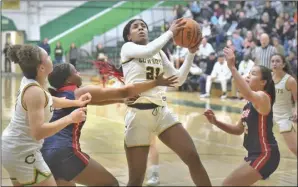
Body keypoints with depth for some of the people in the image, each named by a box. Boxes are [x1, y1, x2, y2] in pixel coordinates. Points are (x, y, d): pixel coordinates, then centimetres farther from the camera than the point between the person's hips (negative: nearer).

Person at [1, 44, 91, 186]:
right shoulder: (34, 91, -25)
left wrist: (75, 103, 17)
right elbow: (38, 132, -32)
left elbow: (47, 101, 23)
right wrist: (70, 118, -26)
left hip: (13, 147, 10)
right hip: (22, 153, -10)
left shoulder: (28, 81, 2)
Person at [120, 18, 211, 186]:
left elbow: (179, 79, 13)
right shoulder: (127, 48, 1)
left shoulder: (159, 52, 18)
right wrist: (170, 32, -12)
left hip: (162, 112, 5)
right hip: (138, 114, -5)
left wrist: (191, 53, 3)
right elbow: (148, 51, -21)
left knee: (193, 158, -5)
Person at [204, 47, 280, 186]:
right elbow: (239, 130, 19)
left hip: (265, 155, -10)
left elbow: (248, 94, -41)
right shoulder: (249, 104, 12)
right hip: (255, 154, 10)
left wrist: (232, 67, -43)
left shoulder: (263, 97, -16)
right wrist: (216, 122, 6)